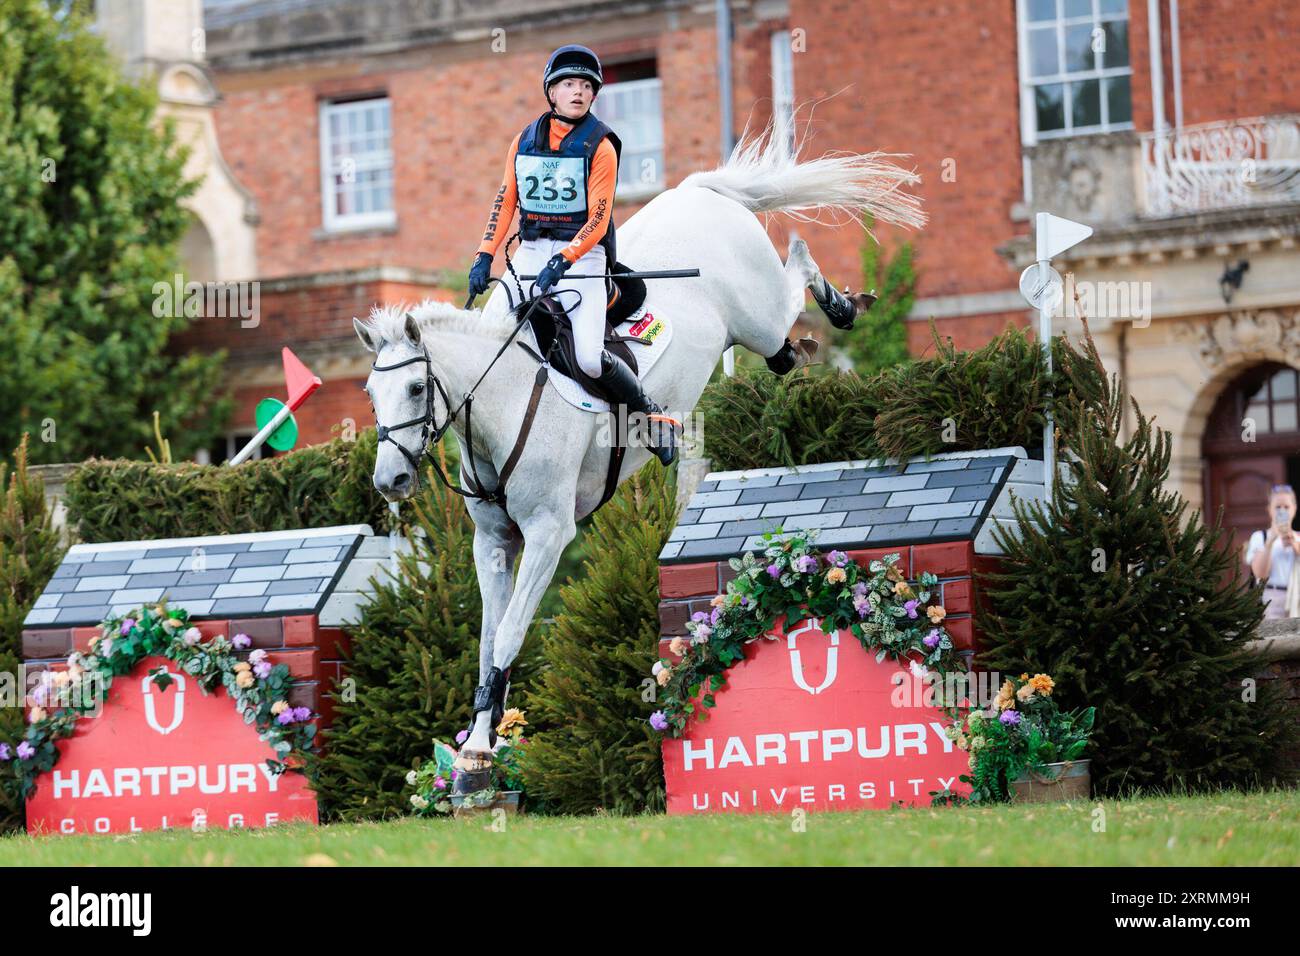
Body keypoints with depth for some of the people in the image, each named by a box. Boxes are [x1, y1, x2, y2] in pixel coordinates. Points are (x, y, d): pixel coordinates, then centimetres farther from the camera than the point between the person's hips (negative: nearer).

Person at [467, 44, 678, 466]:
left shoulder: (600, 147, -4)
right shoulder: (524, 141, 9)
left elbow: (597, 220, -11)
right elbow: (505, 202, 11)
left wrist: (562, 261, -24)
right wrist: (485, 256, 0)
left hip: (582, 254, -4)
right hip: (530, 252, 4)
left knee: (590, 360, -18)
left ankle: (649, 414, 5)